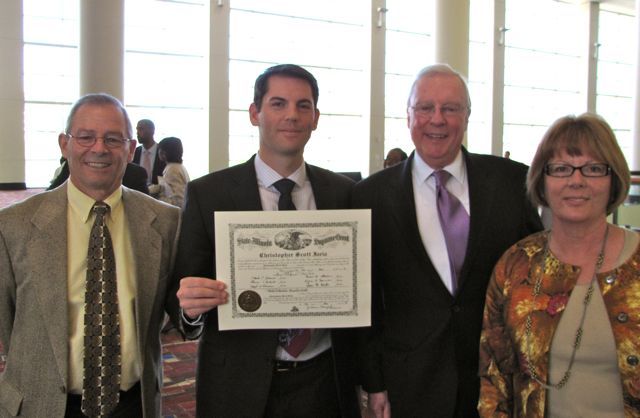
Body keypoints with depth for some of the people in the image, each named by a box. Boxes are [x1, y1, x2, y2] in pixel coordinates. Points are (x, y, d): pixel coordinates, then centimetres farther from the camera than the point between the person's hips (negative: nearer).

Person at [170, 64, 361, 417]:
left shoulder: (343, 192, 0)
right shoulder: (207, 194, -6)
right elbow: (184, 291, -4)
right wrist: (191, 302, -26)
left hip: (326, 382, 2)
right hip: (240, 386, -2)